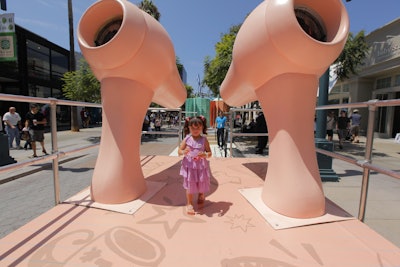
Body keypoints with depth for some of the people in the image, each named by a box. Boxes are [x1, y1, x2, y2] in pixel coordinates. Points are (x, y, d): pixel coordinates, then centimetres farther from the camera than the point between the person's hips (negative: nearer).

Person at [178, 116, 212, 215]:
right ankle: (189, 204, 28)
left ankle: (201, 198, 47)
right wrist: (183, 152, -26)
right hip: (189, 166, 0)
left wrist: (205, 155, -26)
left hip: (201, 166, 1)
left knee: (202, 184, 14)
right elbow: (179, 151, -4)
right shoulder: (187, 139, -5)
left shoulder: (204, 140, -5)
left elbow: (210, 153, -4)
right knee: (190, 186, 8)